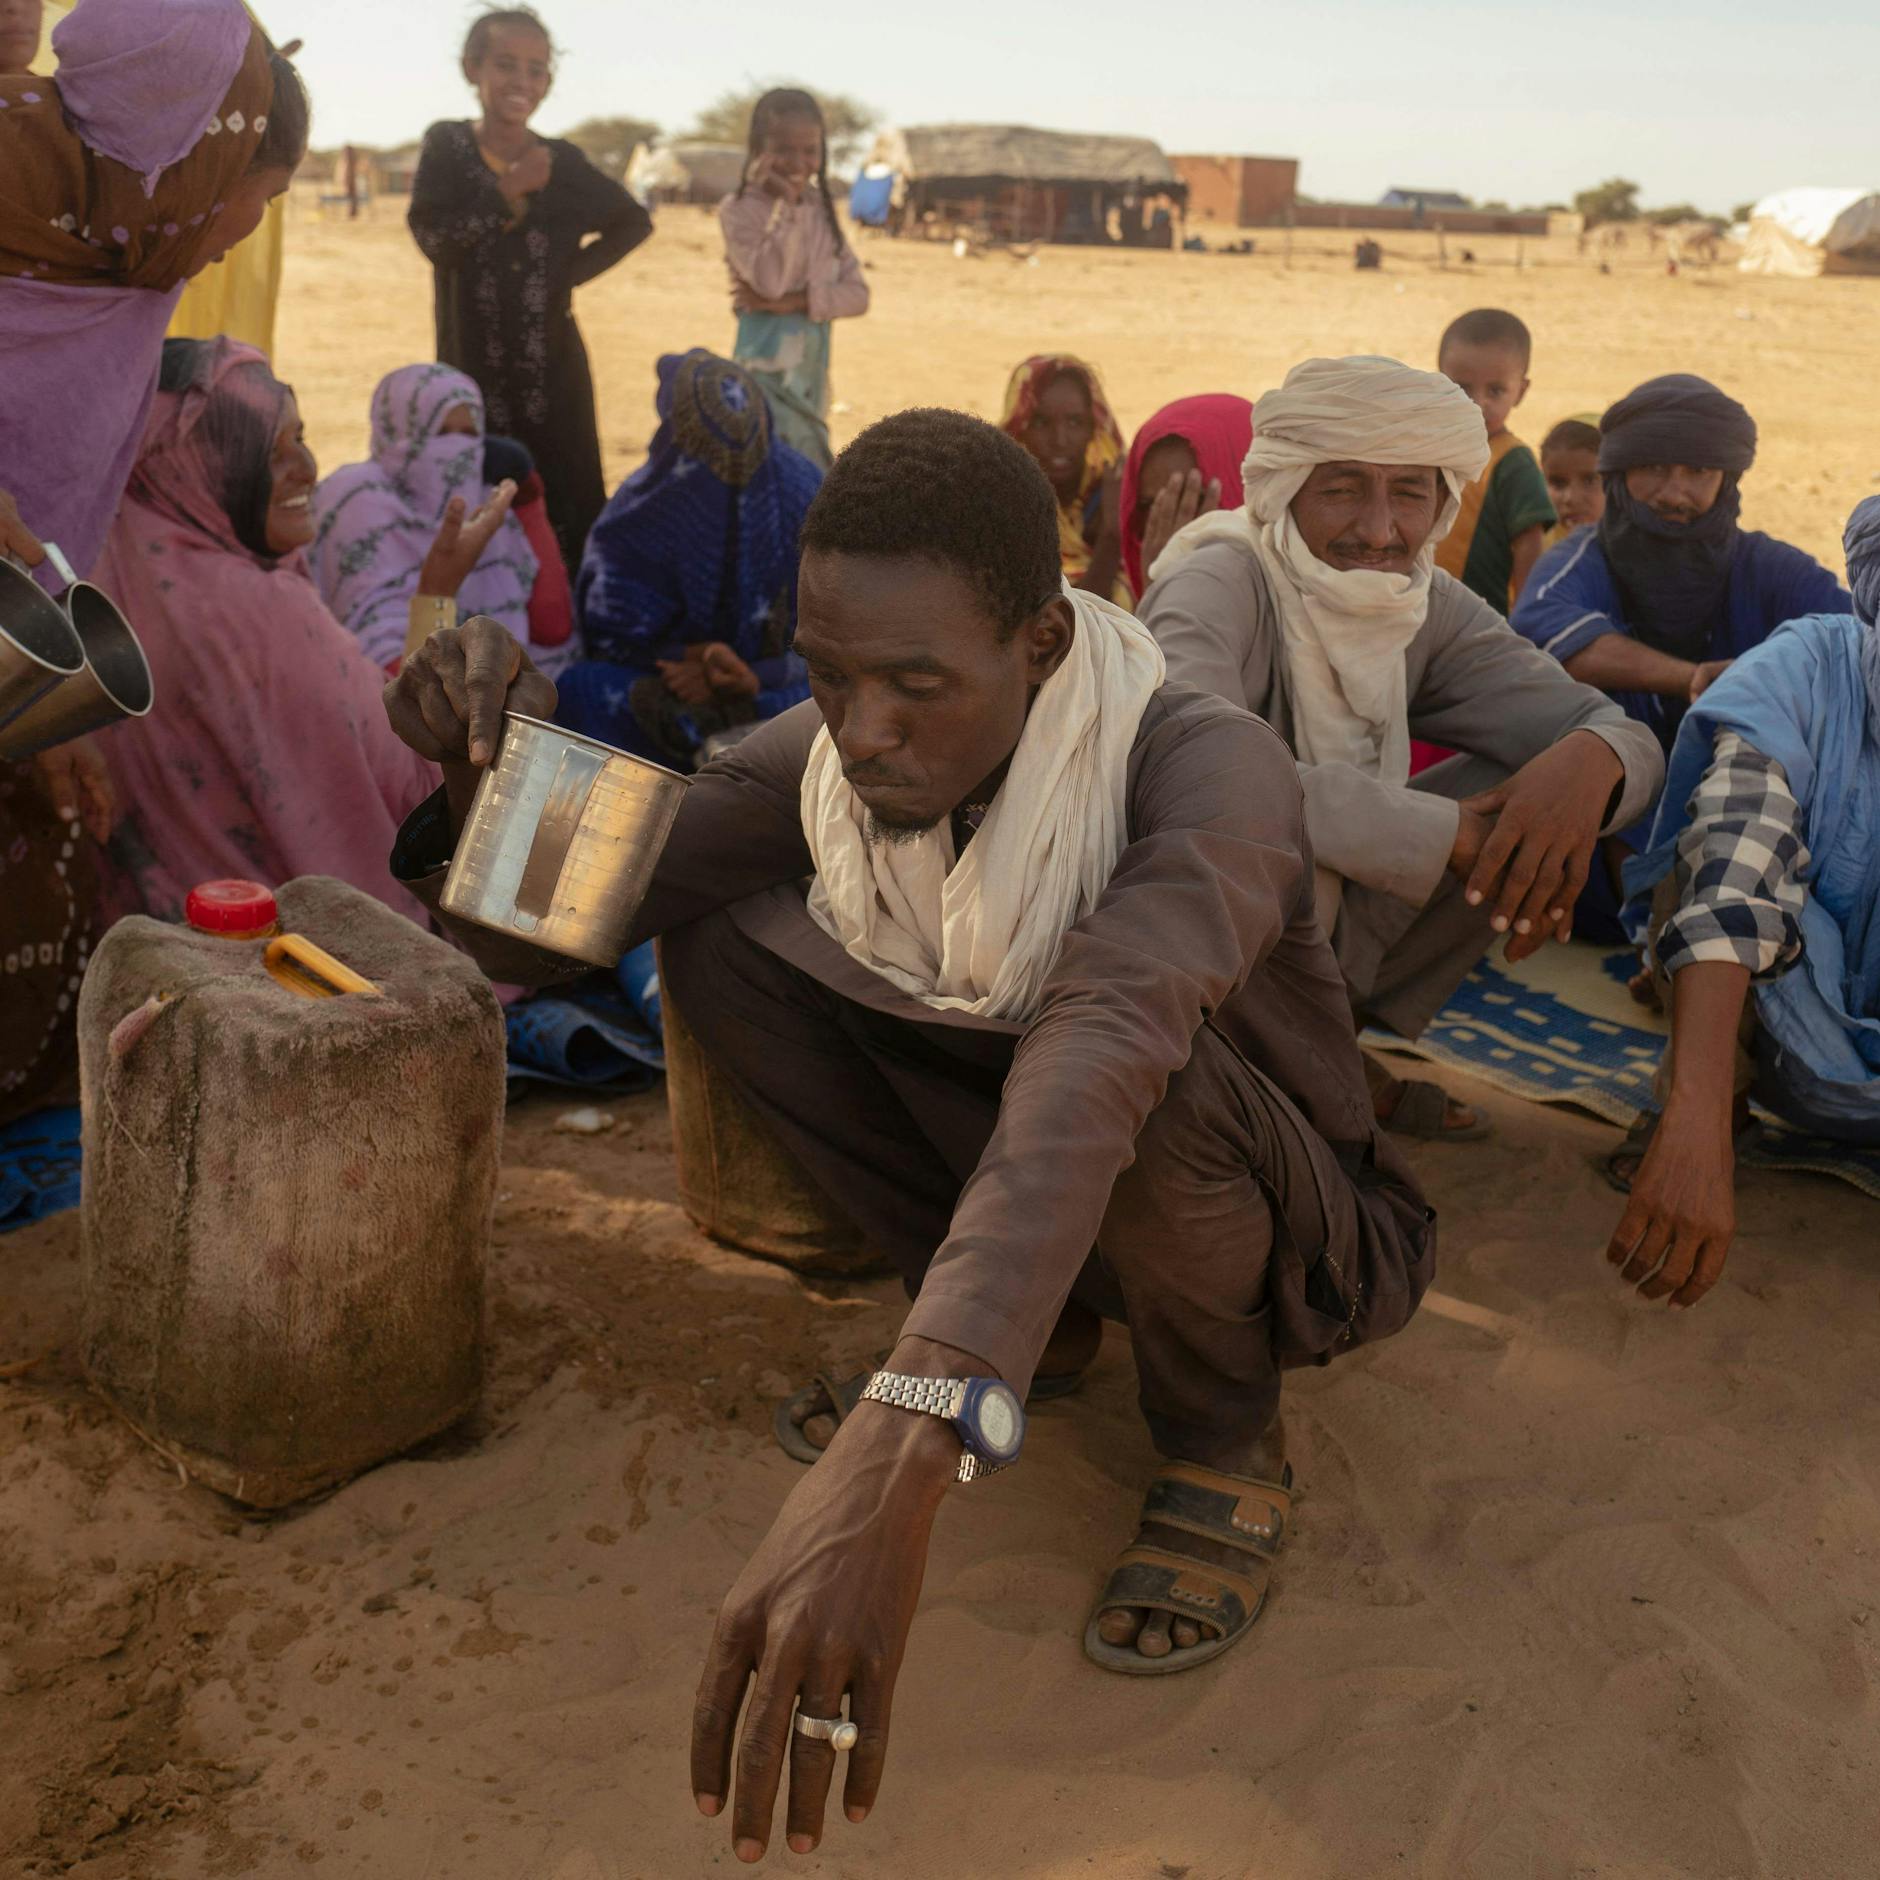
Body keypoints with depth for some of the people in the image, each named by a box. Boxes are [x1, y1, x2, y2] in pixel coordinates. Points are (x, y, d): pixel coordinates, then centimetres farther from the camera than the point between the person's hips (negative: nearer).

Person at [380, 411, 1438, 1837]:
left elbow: (1098, 1051, -52)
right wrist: (487, 774, -34)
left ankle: (1229, 1436, -7)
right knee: (728, 937, -13)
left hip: (1301, 1234, -4)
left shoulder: (1209, 770, -32)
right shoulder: (828, 758, -15)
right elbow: (530, 929, -10)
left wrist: (895, 1457, -66)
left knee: (1149, 1072, -39)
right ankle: (1013, 1322, 1)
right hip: (1016, 1186, 4)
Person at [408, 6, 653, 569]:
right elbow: (434, 237, -13)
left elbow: (635, 221, 17)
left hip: (553, 371, 1)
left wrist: (574, 270, 5)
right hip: (473, 369, -1)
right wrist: (507, 191, -16)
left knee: (567, 508, 0)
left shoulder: (563, 161, 4)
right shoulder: (446, 147, 0)